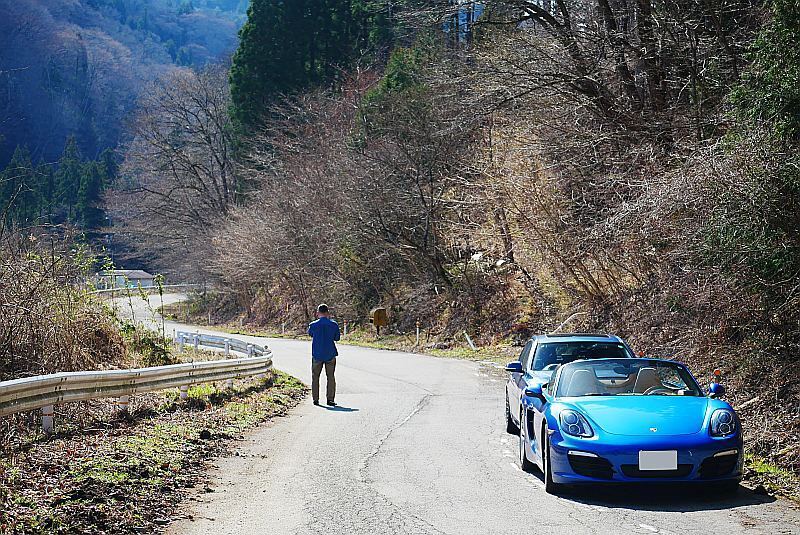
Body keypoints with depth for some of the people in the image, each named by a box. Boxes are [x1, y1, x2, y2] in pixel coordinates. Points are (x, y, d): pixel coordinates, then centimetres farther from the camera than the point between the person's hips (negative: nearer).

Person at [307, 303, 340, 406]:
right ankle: (330, 399, 3)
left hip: (317, 355, 0)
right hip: (330, 354, 0)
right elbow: (337, 338, 5)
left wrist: (318, 319, 14)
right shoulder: (334, 325, -7)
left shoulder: (313, 325, -8)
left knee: (315, 377, 11)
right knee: (330, 377, 7)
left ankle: (315, 399, 10)